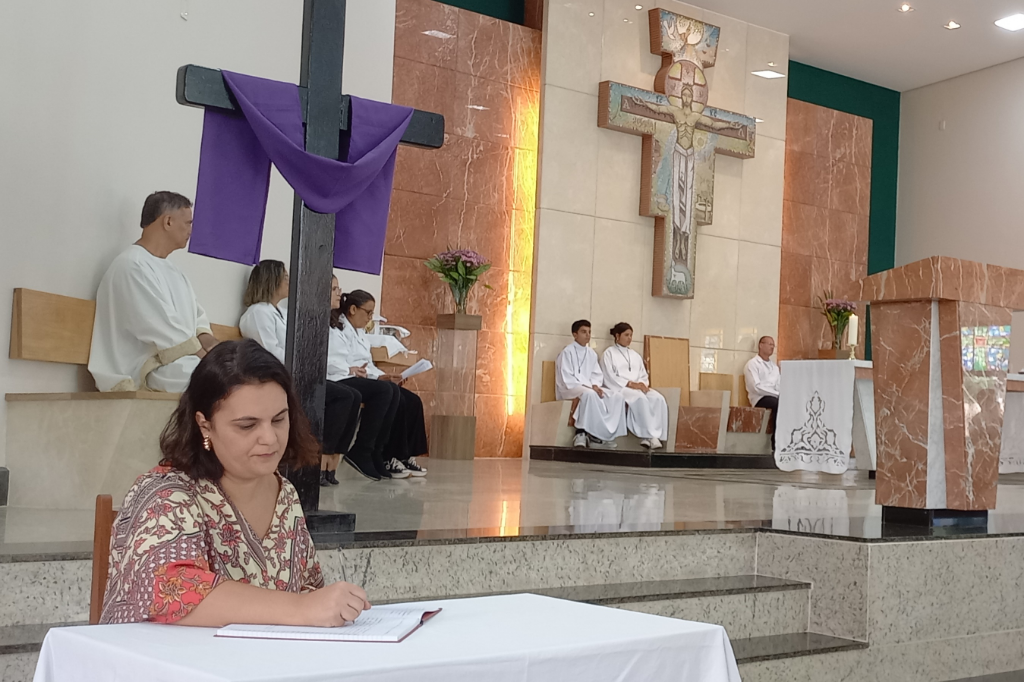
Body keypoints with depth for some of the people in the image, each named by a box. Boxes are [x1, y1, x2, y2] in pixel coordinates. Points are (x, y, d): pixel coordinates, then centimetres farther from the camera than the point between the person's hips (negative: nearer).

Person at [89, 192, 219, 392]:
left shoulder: (171, 270, 20)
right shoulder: (133, 266, -11)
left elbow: (197, 318, 16)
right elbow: (162, 331, -18)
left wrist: (212, 347, -5)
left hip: (181, 363, 9)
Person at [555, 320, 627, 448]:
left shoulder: (592, 354, 17)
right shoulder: (567, 352, -4)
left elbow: (597, 375, 14)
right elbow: (567, 379, -12)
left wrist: (595, 385, -10)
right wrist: (588, 386, -20)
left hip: (590, 388, 7)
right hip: (570, 389, -7)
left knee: (618, 397, -15)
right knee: (589, 394, -41)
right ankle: (601, 432, -32)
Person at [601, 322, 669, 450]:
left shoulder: (635, 355, 25)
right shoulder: (609, 353, 6)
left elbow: (644, 376, 18)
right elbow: (609, 377, -7)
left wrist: (642, 384, -7)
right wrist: (630, 384, -16)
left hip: (638, 388, 6)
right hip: (619, 388, -6)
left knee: (658, 398, -26)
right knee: (640, 398, -37)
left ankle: (656, 434, -35)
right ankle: (649, 435, -36)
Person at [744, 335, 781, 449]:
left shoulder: (774, 366, 24)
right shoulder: (752, 364, 1)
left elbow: (779, 386, 16)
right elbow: (756, 387, -12)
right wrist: (777, 394, -15)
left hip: (774, 397, 6)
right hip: (760, 398, -6)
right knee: (780, 405, -35)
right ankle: (777, 442, -28)